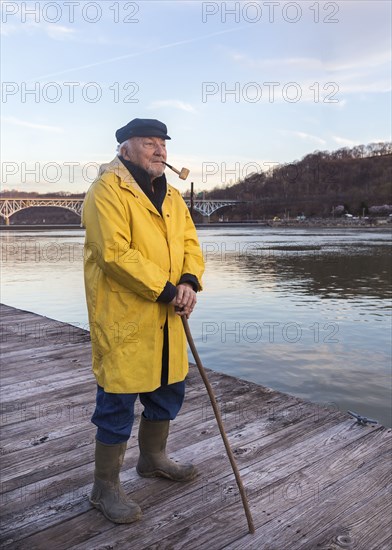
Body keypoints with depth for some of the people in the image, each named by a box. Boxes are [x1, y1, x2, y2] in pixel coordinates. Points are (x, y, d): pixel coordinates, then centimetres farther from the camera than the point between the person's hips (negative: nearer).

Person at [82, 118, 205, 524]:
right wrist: (165, 291, -20)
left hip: (166, 319, 8)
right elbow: (115, 254, -22)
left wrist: (189, 281, -11)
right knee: (118, 403, 2)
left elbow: (190, 243, 10)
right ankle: (105, 487, 22)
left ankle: (153, 458, 43)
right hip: (123, 319, -8)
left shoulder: (171, 196, 14)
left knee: (168, 392, 19)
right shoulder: (107, 190, -12)